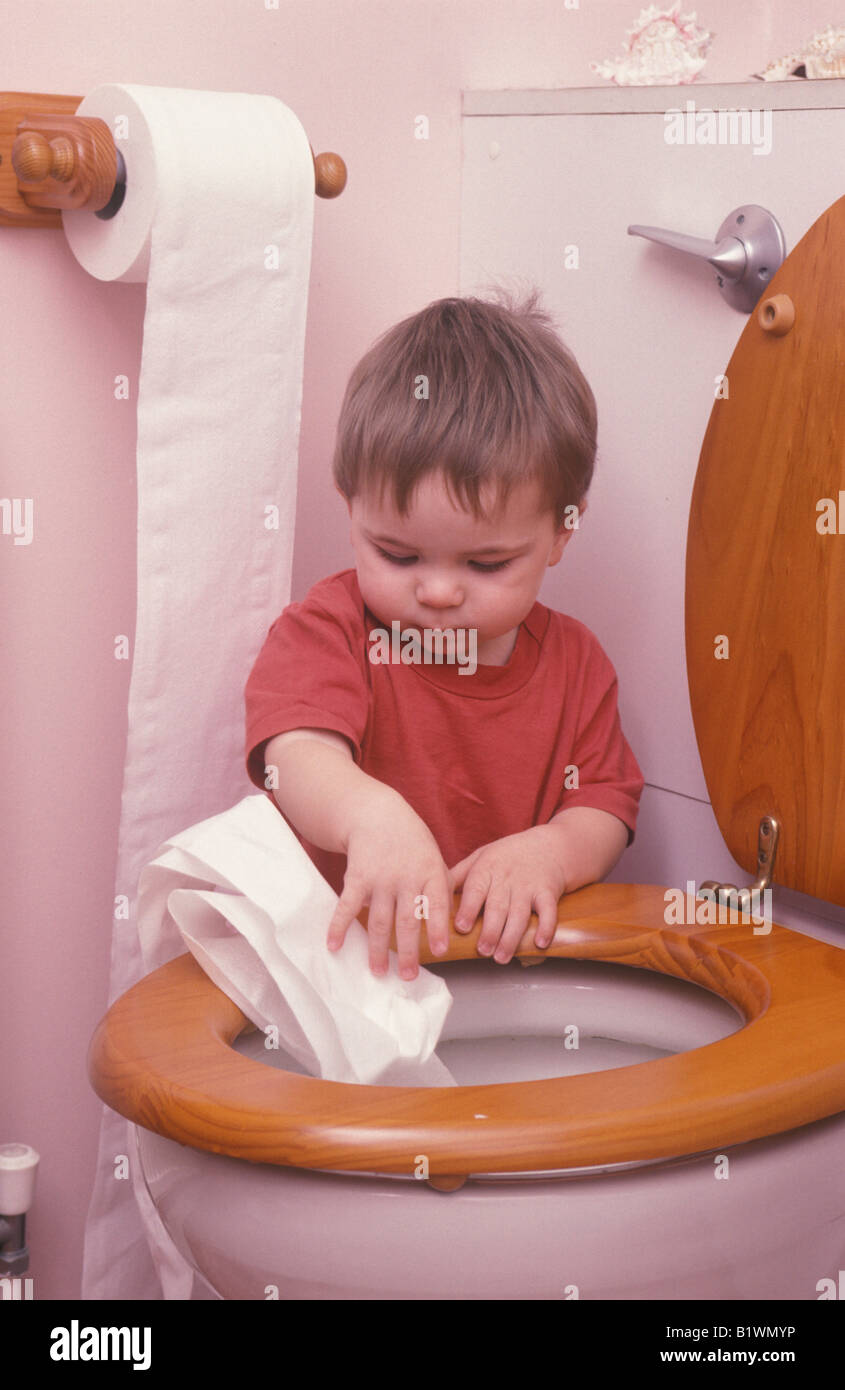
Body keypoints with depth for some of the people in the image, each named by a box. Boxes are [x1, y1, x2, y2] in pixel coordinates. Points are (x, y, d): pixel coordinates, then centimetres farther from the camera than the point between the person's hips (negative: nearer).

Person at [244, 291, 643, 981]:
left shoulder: (574, 658, 7)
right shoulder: (328, 630, -5)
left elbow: (607, 805, 6)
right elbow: (297, 755, -24)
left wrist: (549, 852, -18)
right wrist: (371, 814, -47)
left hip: (519, 957, 3)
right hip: (343, 954, -3)